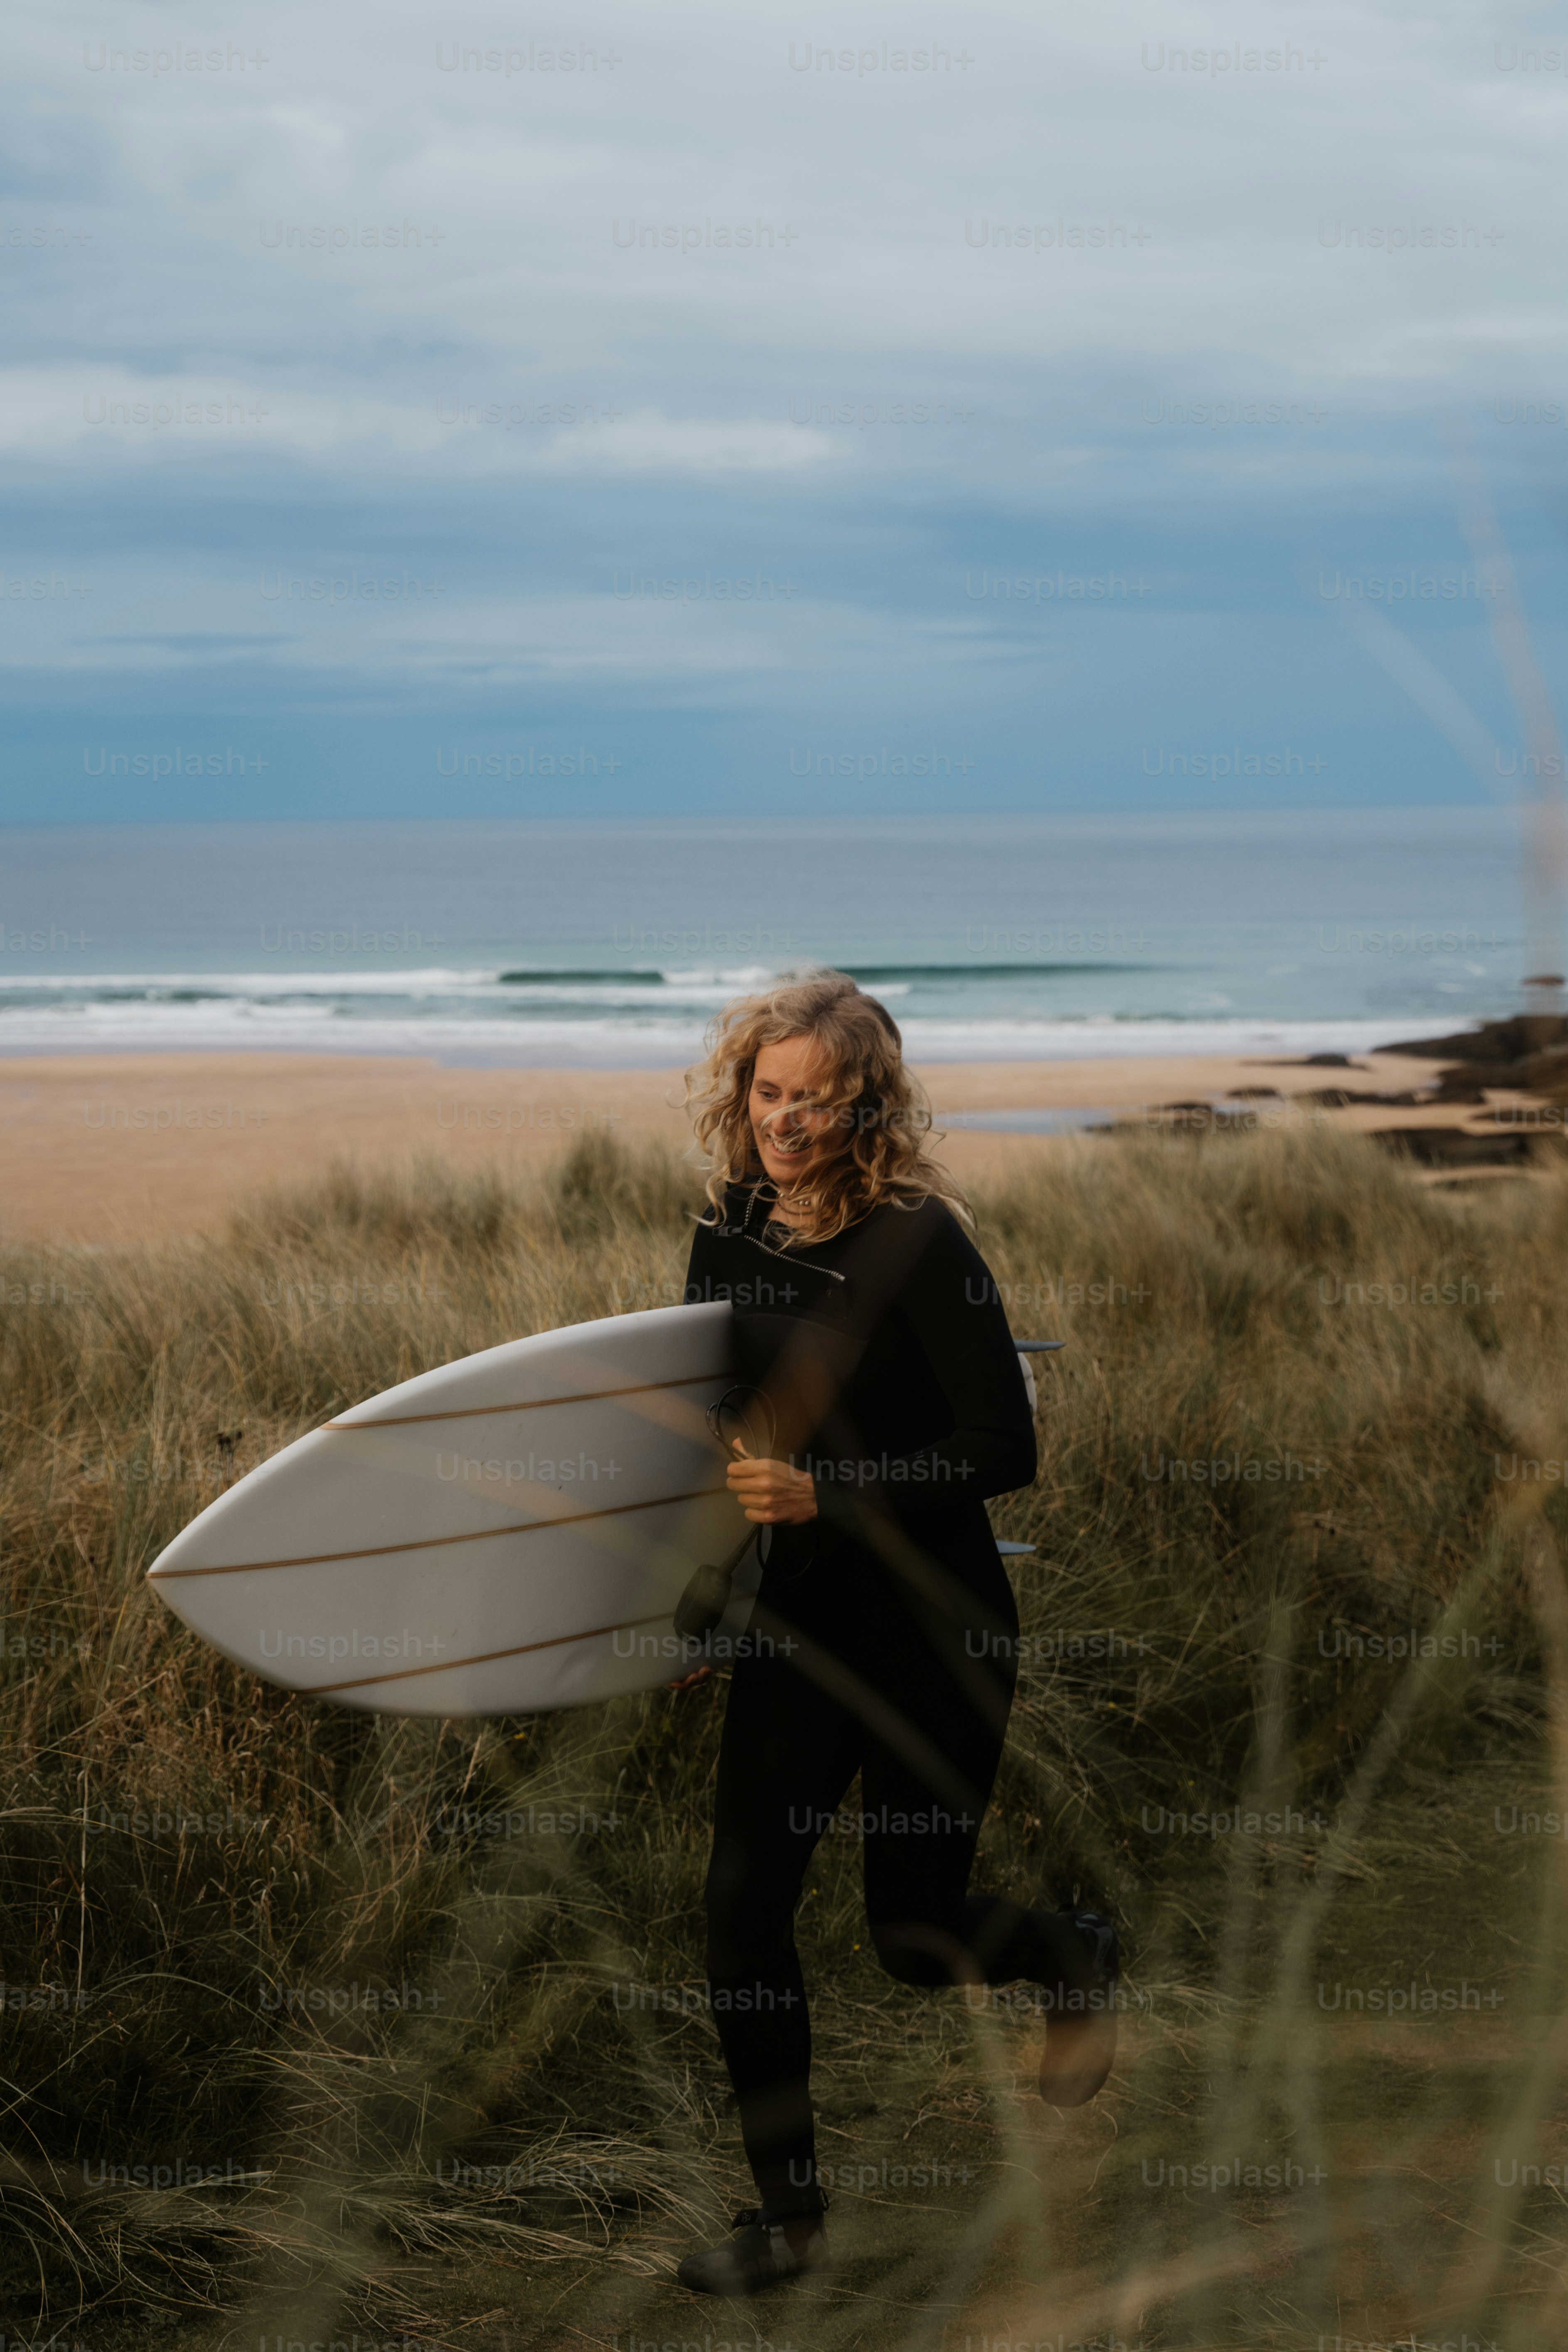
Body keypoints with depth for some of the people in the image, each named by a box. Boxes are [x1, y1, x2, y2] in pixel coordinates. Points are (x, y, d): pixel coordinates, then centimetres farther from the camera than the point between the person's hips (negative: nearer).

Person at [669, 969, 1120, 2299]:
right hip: (800, 1617, 5)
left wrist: (828, 1491, -27)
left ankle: (1077, 1957, 39)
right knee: (743, 1907, -3)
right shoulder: (729, 1237, 2)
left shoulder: (918, 1242, -17)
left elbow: (1006, 1450, -19)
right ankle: (790, 2214, 12)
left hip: (938, 1632, -5)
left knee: (913, 1934, 4)